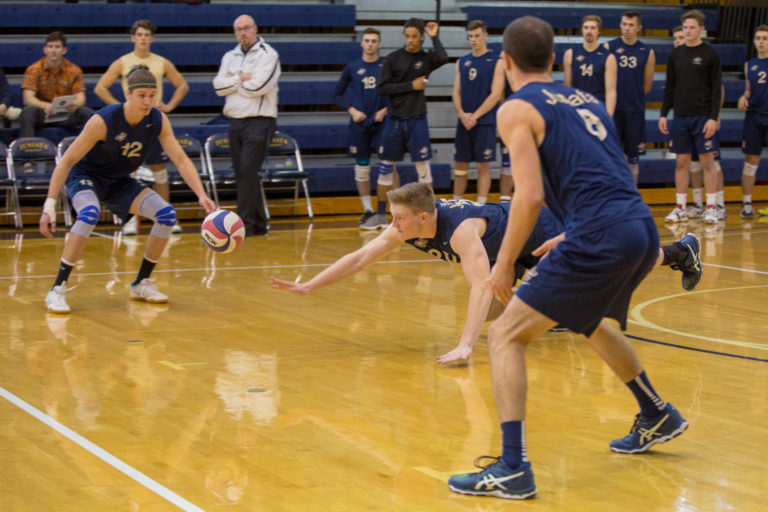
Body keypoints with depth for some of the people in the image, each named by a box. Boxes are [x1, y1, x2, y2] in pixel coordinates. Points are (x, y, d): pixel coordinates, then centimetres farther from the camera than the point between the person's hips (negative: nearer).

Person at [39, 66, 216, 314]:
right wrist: (50, 205, -29)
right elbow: (66, 161, -23)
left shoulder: (158, 121, -14)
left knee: (166, 214, -12)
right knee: (89, 213, -37)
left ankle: (141, 284, 6)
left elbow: (181, 160, -12)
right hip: (85, 176, -5)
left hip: (119, 181, 5)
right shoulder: (103, 121, -28)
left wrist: (202, 196, -27)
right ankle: (57, 290, -29)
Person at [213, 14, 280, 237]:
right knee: (243, 174, 8)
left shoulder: (268, 55, -5)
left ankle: (245, 223, -10)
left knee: (248, 172, -13)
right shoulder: (230, 57, 15)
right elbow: (219, 86, 2)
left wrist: (233, 82, -3)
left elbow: (258, 86, -16)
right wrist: (241, 79, -8)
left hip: (259, 121, -7)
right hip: (235, 121, 7)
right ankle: (259, 222, 16)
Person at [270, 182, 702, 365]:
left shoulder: (460, 228, -43)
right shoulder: (406, 229, -20)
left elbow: (480, 286, -53)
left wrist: (466, 345, -62)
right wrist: (308, 287, -23)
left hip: (536, 232, -8)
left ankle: (682, 251, 28)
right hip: (508, 250, 8)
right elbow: (359, 258, -15)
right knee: (493, 316, 13)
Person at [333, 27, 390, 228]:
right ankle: (368, 211, 13)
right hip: (359, 124, 1)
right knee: (362, 167, 4)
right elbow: (337, 94, 12)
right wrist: (351, 110, -2)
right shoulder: (352, 67, 6)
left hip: (382, 123, -1)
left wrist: (386, 110, -7)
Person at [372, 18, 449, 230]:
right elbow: (382, 88, -6)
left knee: (423, 166, -1)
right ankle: (381, 215, 14)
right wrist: (411, 86, -11)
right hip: (394, 119, 1)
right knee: (385, 167, 5)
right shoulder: (393, 58, 1)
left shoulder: (426, 58, 2)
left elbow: (443, 58, -21)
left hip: (417, 119, -1)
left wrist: (434, 36, -10)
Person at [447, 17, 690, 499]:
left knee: (505, 335, 0)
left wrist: (505, 265, -2)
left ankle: (513, 469, -8)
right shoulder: (587, 100, 23)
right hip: (643, 230, 8)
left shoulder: (517, 109, 1)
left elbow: (531, 196, -11)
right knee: (592, 321, 36)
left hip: (602, 238, -8)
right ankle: (658, 417, 49)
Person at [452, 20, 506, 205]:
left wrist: (475, 116, -14)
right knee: (460, 165, 7)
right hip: (464, 122, 5)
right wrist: (461, 114, -9)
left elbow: (495, 95, -9)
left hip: (485, 122, -4)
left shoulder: (496, 62, -3)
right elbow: (456, 92, 10)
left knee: (483, 166, -3)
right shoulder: (462, 62, 12)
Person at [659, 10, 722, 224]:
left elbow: (716, 89, -5)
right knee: (681, 161, 6)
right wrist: (664, 113, 7)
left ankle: (711, 208, 3)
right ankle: (680, 208, 11)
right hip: (681, 116, 4)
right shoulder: (676, 54, 9)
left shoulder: (710, 54, -3)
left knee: (707, 160, -2)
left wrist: (714, 117, -12)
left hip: (702, 116, -4)